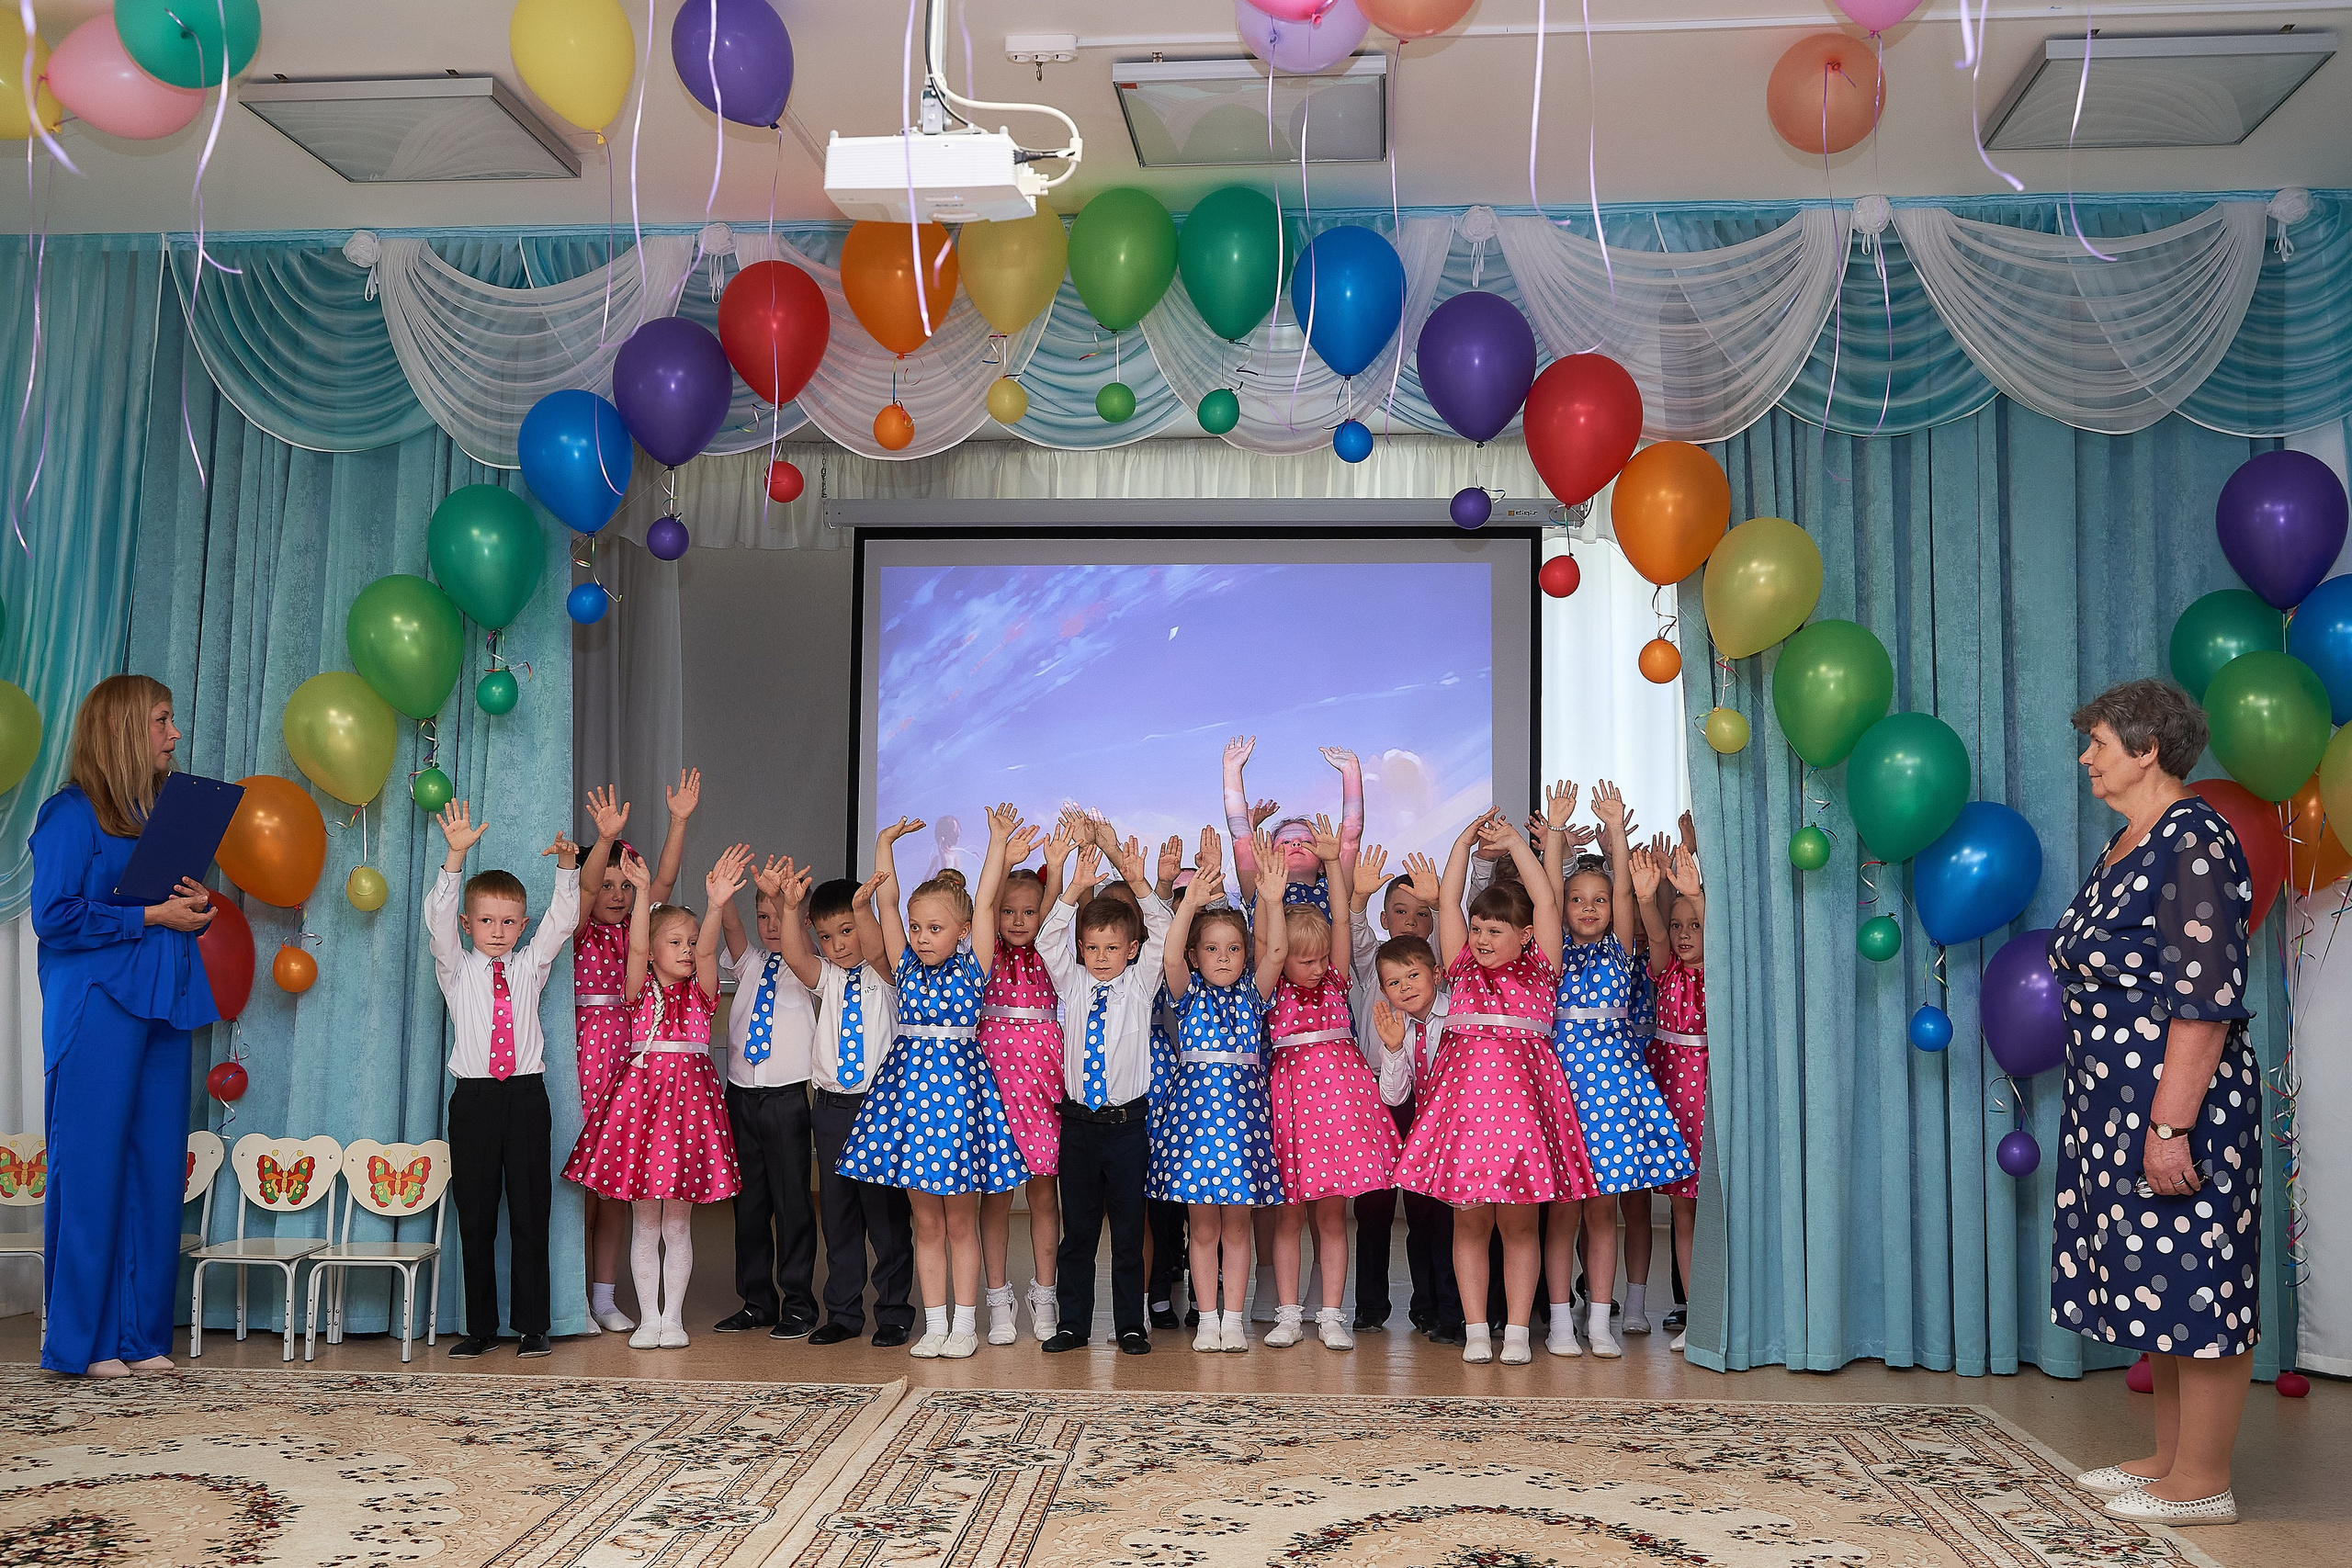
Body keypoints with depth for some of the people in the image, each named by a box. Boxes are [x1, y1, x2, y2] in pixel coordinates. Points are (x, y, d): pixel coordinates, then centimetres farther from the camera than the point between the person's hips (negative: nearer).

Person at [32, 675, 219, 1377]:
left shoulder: (156, 816, 17)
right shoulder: (72, 813, -4)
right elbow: (54, 917, -12)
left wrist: (196, 911, 5)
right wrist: (150, 915, -12)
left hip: (160, 1011, 7)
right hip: (97, 1010, -7)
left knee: (156, 1172, 6)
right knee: (90, 1170, -3)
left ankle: (140, 1335, 13)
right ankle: (82, 1341, 6)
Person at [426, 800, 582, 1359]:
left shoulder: (530, 966, 12)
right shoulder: (456, 968, 7)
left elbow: (562, 920, 3)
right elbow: (438, 918, -8)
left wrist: (567, 867, -13)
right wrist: (456, 857, -21)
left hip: (527, 1096, 1)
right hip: (474, 1098, -1)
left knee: (530, 1216, 2)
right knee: (475, 1218, 4)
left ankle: (531, 1326, 9)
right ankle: (480, 1328, 12)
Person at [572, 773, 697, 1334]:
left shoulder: (635, 929, 12)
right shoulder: (578, 929, 0)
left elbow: (664, 879, 1)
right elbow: (584, 887, -20)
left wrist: (679, 820, -10)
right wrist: (605, 839, -37)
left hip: (627, 1057, 5)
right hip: (582, 1052, -5)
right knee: (579, 1181, -3)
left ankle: (605, 1296, 15)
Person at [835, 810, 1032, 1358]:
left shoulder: (972, 968, -2)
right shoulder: (906, 967, 5)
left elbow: (984, 903, -8)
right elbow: (886, 900, 3)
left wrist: (999, 842, -8)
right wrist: (885, 844, 3)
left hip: (958, 1083, -3)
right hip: (909, 1081, 3)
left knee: (961, 1221, 5)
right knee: (926, 1221, 9)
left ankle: (964, 1323, 15)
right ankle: (935, 1323, 17)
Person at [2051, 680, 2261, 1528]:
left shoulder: (2193, 842, -15)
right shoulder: (2125, 845, 14)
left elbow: (2206, 998, -21)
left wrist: (2173, 1126, -24)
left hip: (2177, 1102, -10)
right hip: (2117, 1104, 10)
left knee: (2194, 1281, -1)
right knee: (2158, 1282, 15)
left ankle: (2202, 1483, 8)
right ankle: (2169, 1457, 25)